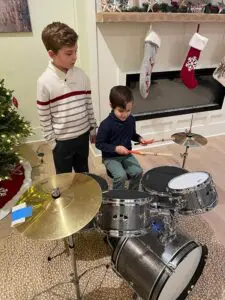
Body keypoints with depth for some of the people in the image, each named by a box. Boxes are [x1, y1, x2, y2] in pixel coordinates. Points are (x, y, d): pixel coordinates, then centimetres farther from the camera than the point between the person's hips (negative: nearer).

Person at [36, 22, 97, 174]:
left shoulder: (81, 75, -5)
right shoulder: (45, 82, -18)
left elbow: (89, 104, 4)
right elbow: (44, 117, -11)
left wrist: (93, 128, 8)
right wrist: (52, 141, -7)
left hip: (83, 134, 4)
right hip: (62, 140, -3)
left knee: (83, 172, 25)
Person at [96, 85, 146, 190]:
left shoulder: (131, 120, -4)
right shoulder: (106, 124, -23)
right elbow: (99, 144, -16)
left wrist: (139, 138, -5)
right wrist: (115, 148, -25)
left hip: (127, 155, 5)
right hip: (110, 157, -5)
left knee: (138, 171, -12)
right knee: (121, 175, -24)